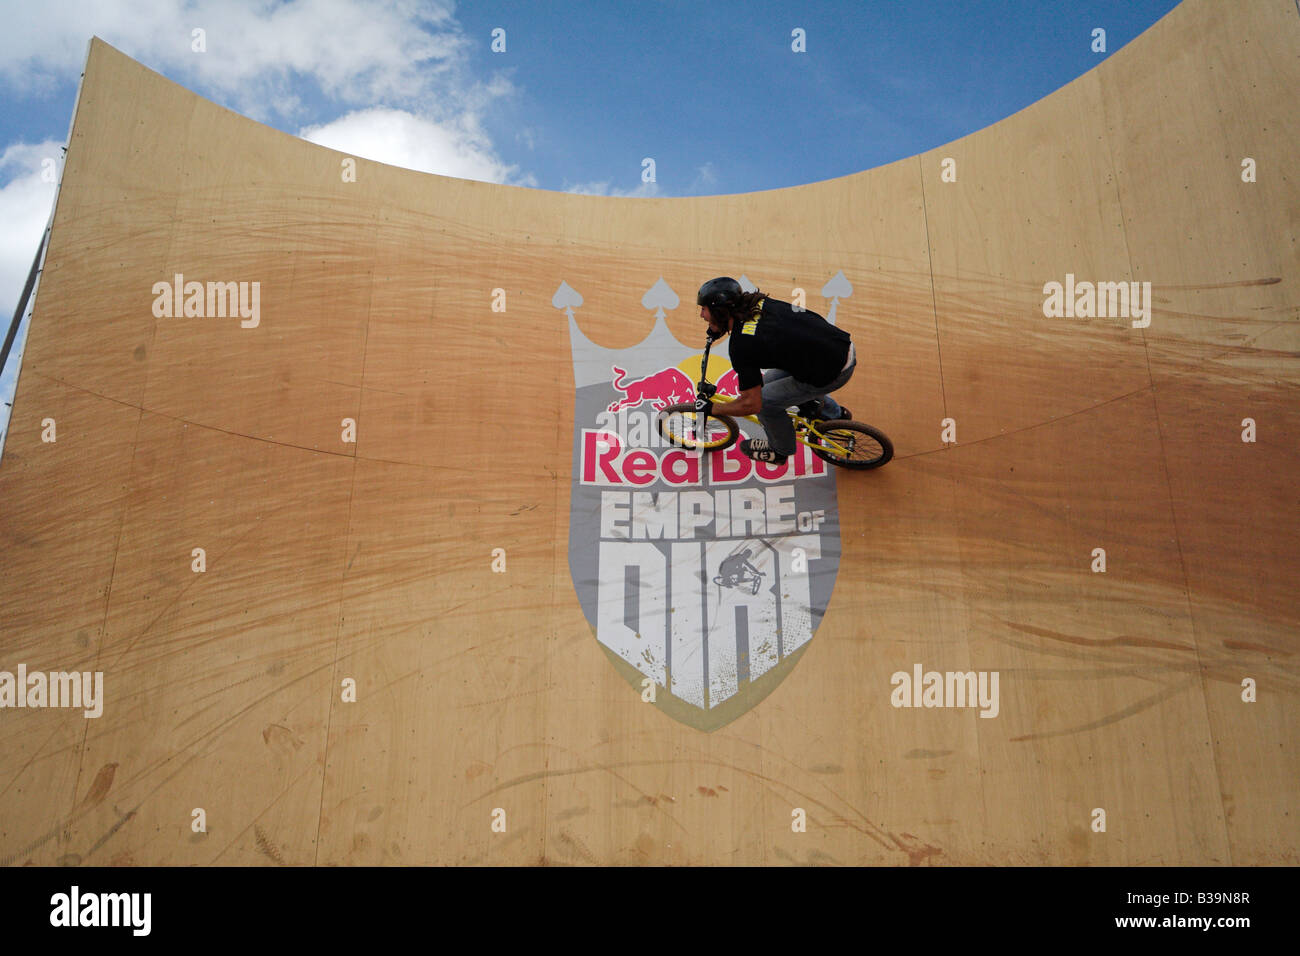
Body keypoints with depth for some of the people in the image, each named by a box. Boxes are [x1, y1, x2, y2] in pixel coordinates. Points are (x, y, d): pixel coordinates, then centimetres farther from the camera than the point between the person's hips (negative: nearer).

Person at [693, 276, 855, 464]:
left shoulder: (741, 346, -21)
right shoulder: (757, 301, 1)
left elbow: (751, 404, -16)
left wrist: (710, 408, -1)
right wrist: (721, 327, 27)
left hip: (834, 373, -8)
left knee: (765, 401, 4)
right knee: (771, 380, 22)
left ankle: (780, 451, 30)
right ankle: (834, 412, 38)